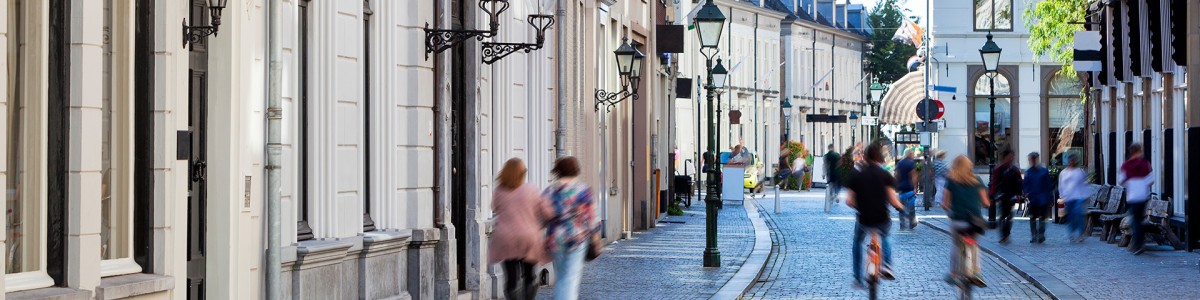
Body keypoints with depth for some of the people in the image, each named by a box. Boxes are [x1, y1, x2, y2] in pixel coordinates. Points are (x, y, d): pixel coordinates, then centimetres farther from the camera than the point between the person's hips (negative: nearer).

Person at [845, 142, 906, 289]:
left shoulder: (856, 176, -3)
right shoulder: (886, 175, -6)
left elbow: (849, 201, -6)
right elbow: (892, 200, -13)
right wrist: (900, 207, 8)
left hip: (864, 219, 0)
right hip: (883, 219, 0)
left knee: (857, 243, 28)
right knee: (884, 237, 36)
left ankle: (858, 279, 24)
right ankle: (886, 265, 19)